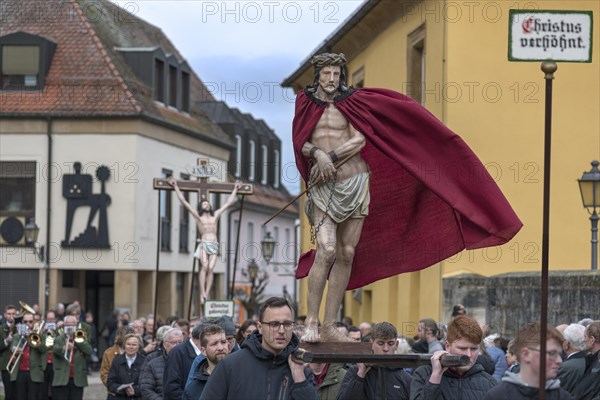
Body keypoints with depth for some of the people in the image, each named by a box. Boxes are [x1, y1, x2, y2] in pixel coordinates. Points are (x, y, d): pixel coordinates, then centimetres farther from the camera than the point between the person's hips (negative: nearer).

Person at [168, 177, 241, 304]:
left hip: (214, 245, 3)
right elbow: (184, 201, 13)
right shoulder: (198, 216, 12)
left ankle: (206, 295, -13)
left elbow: (228, 203, 30)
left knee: (210, 269, -9)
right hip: (203, 244, -3)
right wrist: (176, 187, 13)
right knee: (204, 266, -22)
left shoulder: (215, 215, 21)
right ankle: (202, 293, -27)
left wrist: (235, 190, 36)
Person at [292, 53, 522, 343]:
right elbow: (301, 144, 0)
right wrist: (318, 153, -18)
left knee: (347, 254, 2)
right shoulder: (305, 102, 6)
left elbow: (359, 140, -7)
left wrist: (332, 157, -15)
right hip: (322, 188, -1)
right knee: (326, 250, -17)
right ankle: (311, 323, -13)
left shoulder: (352, 101, 3)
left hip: (355, 184, 2)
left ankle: (329, 326, 7)